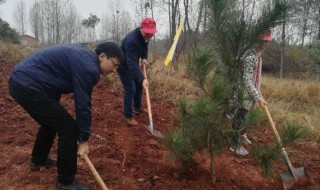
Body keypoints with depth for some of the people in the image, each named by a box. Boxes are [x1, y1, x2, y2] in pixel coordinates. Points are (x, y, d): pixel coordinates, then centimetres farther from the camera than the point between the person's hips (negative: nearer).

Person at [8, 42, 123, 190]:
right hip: (28, 86, -11)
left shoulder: (84, 55, 13)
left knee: (51, 120, 27)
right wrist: (83, 139, -5)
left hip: (20, 79, 11)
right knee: (69, 128, -6)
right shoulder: (88, 67, -18)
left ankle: (38, 160, 47)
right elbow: (83, 104, -15)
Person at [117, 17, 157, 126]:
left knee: (139, 85, 16)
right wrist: (142, 79, -54)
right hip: (123, 65, -8)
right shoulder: (131, 41, -39)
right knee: (130, 89, -13)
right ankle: (128, 116, -1)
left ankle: (137, 107, 35)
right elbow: (131, 64, -46)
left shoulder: (145, 35, -12)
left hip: (133, 64, 8)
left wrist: (144, 58, -4)